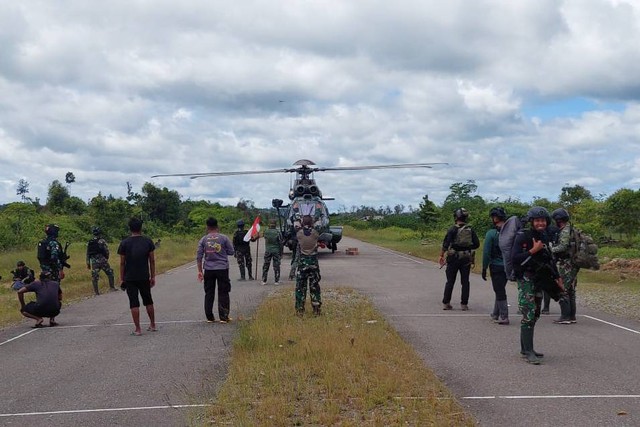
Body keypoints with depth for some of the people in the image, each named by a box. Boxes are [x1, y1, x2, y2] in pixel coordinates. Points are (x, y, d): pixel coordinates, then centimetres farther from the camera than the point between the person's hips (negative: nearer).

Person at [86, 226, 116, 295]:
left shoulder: (89, 243, 8)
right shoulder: (102, 241, -6)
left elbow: (87, 254, 9)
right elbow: (107, 251, -6)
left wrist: (88, 264, 14)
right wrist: (107, 258, 13)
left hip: (94, 262, 4)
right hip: (102, 260, -3)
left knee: (94, 277, 6)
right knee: (110, 273, 12)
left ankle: (96, 292, 4)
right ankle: (112, 287, 11)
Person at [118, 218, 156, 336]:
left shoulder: (124, 243, -5)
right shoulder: (148, 241, -1)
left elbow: (122, 263, -3)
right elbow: (152, 261, 1)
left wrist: (121, 279, 4)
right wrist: (153, 276, 9)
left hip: (130, 278, -2)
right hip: (144, 277, 2)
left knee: (134, 303, 1)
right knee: (148, 301, 17)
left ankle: (138, 329, 0)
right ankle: (152, 325, 25)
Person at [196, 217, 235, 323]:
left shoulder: (203, 240, 1)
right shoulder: (224, 238, -4)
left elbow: (199, 257, 0)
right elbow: (231, 252, 1)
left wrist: (200, 271, 6)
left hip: (208, 270, 2)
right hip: (222, 268, -2)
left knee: (209, 294, 10)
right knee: (223, 293, 5)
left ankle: (209, 317, 11)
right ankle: (224, 317, 2)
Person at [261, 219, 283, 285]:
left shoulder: (266, 232, -6)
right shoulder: (278, 232, -9)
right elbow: (280, 244, -6)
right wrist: (281, 253, 2)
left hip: (267, 251, 1)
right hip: (276, 251, -1)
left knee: (265, 266, 9)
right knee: (276, 266, 5)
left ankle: (264, 280, 10)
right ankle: (276, 281, 5)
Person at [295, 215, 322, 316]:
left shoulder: (299, 233, -7)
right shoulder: (315, 233, -7)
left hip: (302, 263, 0)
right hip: (314, 264, 1)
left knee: (300, 287, 6)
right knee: (315, 286, 8)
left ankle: (300, 309, 5)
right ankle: (316, 309, 10)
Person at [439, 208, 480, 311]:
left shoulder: (453, 229, -9)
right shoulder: (470, 230, 2)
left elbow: (446, 243, -14)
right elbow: (477, 244, 2)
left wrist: (441, 256, -8)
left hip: (454, 258, -2)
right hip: (466, 259, 2)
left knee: (450, 281, 6)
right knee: (465, 282, 8)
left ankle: (446, 303, 8)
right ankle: (464, 304, 8)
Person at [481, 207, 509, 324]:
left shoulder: (491, 233, -13)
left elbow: (486, 253, -12)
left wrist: (484, 269, -4)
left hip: (496, 266, -5)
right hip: (508, 267, 5)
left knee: (500, 292, 1)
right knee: (500, 290, 19)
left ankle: (504, 317, 0)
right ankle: (496, 313, 29)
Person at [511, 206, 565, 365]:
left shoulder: (544, 238, 11)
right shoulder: (523, 237, -12)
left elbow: (550, 259, 22)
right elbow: (514, 258, -21)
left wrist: (557, 277, 18)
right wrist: (533, 250, -24)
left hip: (538, 280, 8)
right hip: (526, 280, -8)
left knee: (534, 315, 11)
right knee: (529, 315, -13)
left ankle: (525, 348, 19)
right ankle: (529, 352, -13)